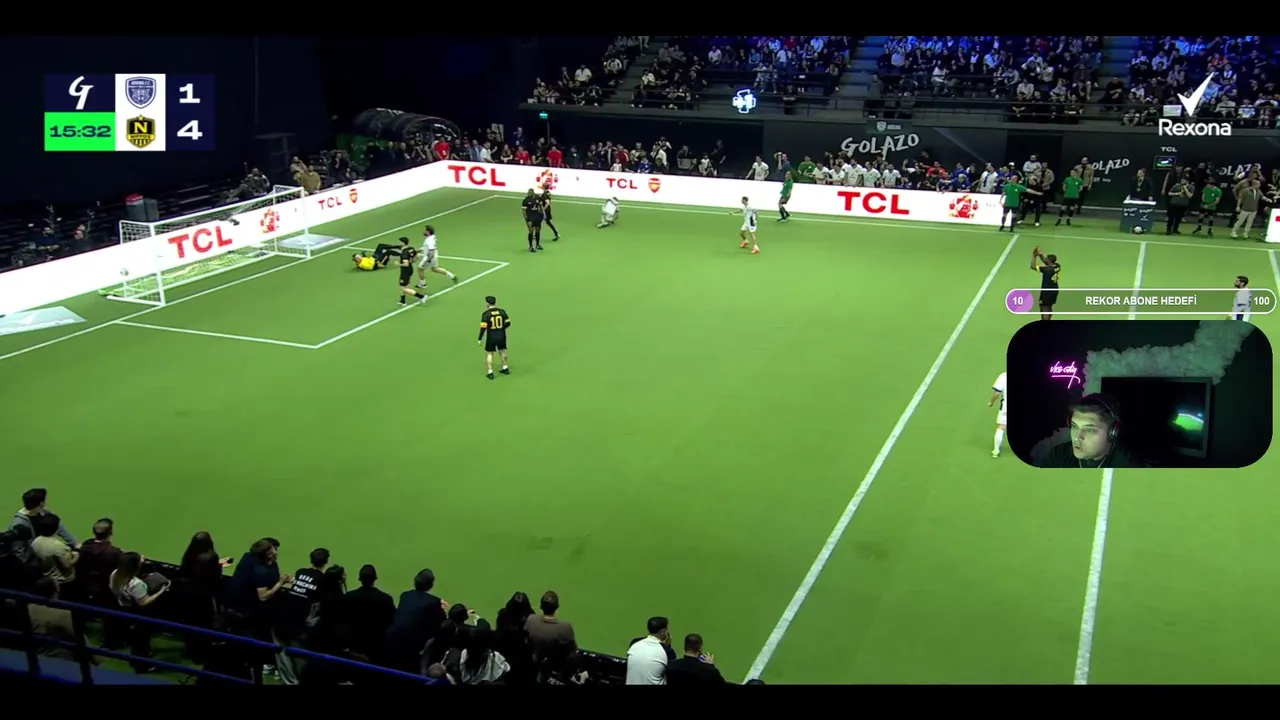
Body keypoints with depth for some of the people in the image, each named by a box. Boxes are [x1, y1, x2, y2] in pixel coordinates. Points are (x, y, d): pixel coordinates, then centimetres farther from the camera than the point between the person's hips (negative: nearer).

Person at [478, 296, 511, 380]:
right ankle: (505, 368, 35)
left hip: (491, 337, -3)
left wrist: (479, 339, -7)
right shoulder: (502, 311, -3)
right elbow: (508, 323, 4)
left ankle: (490, 372, 11)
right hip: (501, 335, 3)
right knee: (502, 351, 23)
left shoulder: (485, 314, -13)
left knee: (489, 353, 12)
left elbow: (483, 327, -15)